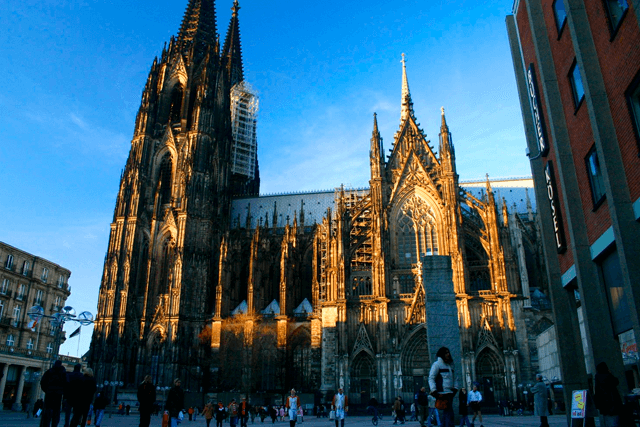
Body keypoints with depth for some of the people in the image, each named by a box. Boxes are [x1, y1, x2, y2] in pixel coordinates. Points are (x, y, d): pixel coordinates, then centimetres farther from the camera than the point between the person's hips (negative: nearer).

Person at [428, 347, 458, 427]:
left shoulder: (450, 365, 19)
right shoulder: (437, 364, -4)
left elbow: (454, 378, 26)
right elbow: (431, 378, -8)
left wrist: (455, 388, 11)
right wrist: (434, 391, -17)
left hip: (450, 393, 8)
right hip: (442, 393, -8)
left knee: (446, 414, 11)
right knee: (449, 413, -14)